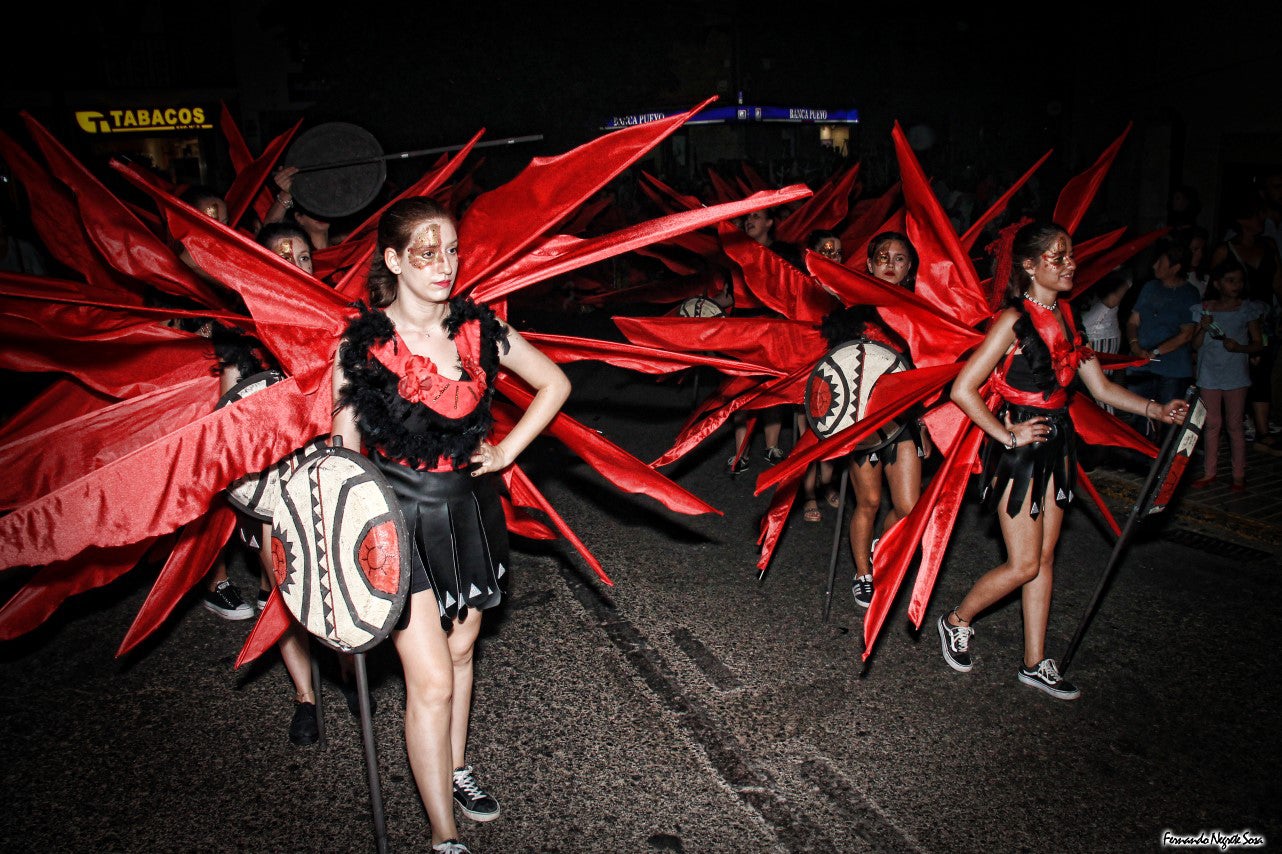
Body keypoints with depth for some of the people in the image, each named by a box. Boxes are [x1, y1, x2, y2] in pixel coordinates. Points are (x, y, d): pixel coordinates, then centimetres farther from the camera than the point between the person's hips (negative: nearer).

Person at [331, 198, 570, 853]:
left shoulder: (478, 331, -3)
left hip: (469, 509, 4)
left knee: (460, 651, 19)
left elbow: (554, 384, 9)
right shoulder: (363, 345, -12)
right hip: (401, 516, -4)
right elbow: (346, 448, -6)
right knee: (431, 681, -3)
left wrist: (508, 450, 3)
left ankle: (455, 768, 43)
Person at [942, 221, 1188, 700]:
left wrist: (1155, 410, -1)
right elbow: (962, 390, -19)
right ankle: (956, 621, 21)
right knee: (1023, 565, -3)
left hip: (1057, 443, 8)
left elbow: (1101, 388, 12)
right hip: (1019, 448, -7)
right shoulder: (1014, 321, -14)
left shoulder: (1065, 317, 9)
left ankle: (1035, 664, 22)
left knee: (1044, 558, 12)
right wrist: (1006, 436, -15)